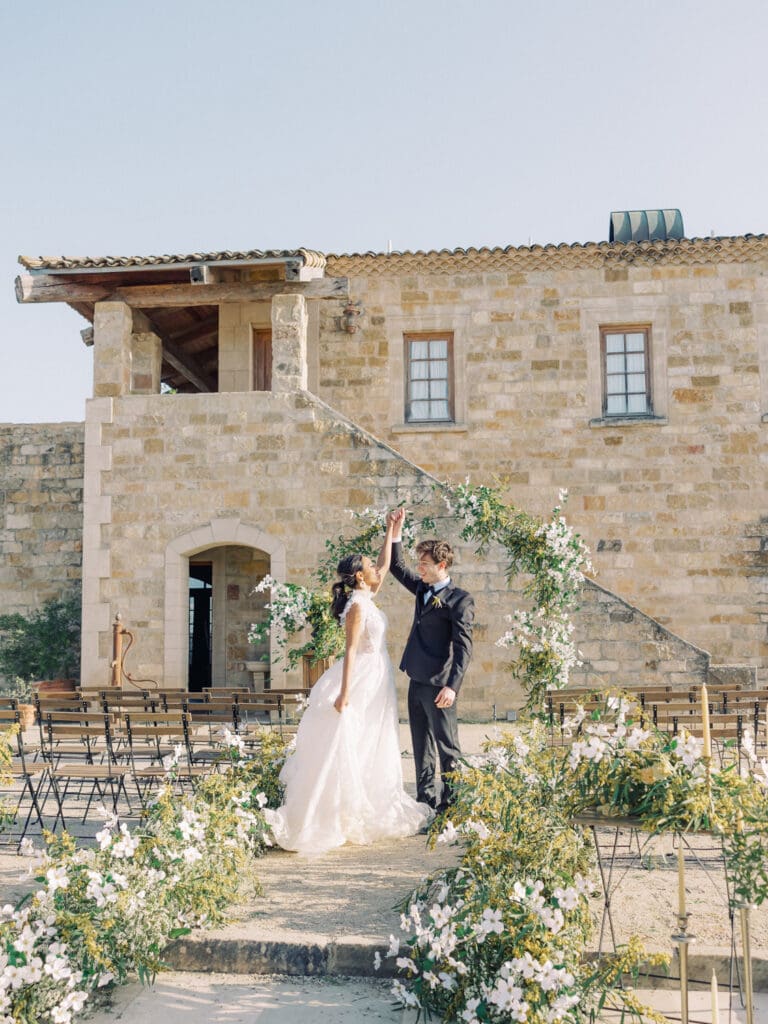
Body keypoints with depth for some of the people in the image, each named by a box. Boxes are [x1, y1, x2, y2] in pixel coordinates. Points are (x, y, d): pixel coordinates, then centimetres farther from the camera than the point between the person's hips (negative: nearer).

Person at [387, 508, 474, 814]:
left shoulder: (460, 600, -12)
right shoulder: (423, 589, 11)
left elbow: (464, 646, -17)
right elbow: (397, 567, 23)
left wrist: (452, 685, -24)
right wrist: (395, 533, 10)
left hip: (437, 685, -8)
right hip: (417, 681, 8)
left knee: (447, 748, 1)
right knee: (421, 746, 15)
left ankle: (452, 804, 11)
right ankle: (427, 801, 26)